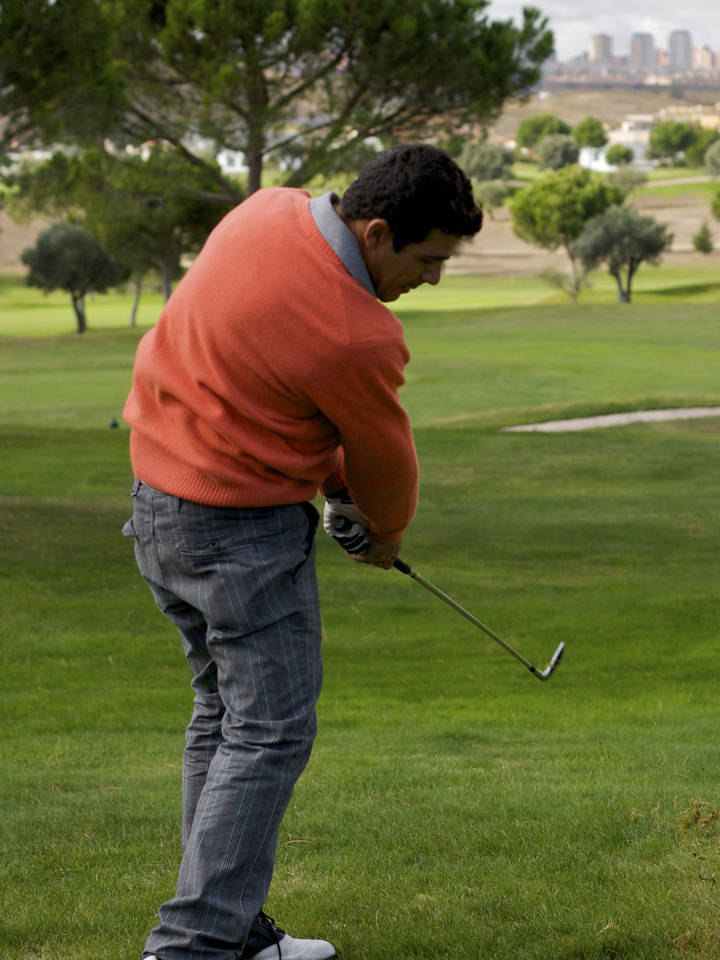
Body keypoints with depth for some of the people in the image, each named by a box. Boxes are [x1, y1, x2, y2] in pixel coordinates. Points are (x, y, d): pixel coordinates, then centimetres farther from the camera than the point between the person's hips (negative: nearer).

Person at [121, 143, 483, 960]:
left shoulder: (269, 212, -2)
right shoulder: (355, 335, -25)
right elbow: (382, 453, -6)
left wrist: (336, 482, 12)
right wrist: (386, 530, 16)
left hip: (159, 494, 10)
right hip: (239, 527, -10)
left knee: (225, 711, 16)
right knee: (269, 733, -4)